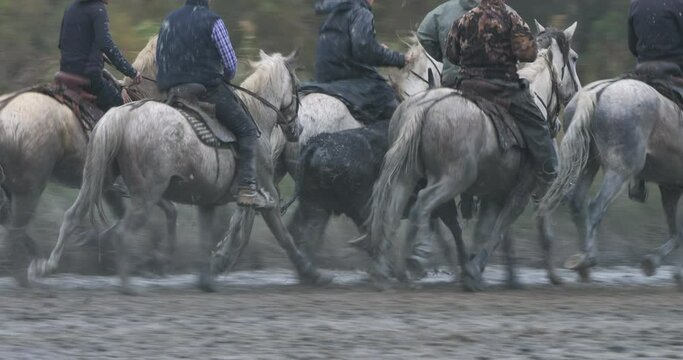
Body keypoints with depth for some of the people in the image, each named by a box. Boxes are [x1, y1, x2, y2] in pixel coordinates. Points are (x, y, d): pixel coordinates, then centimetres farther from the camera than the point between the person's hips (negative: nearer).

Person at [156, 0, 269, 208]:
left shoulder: (169, 21, 14)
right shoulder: (212, 21, -5)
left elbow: (159, 59, 19)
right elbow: (231, 64, -4)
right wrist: (226, 78, 16)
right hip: (208, 88, -6)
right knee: (247, 130, -1)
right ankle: (247, 188, -18)